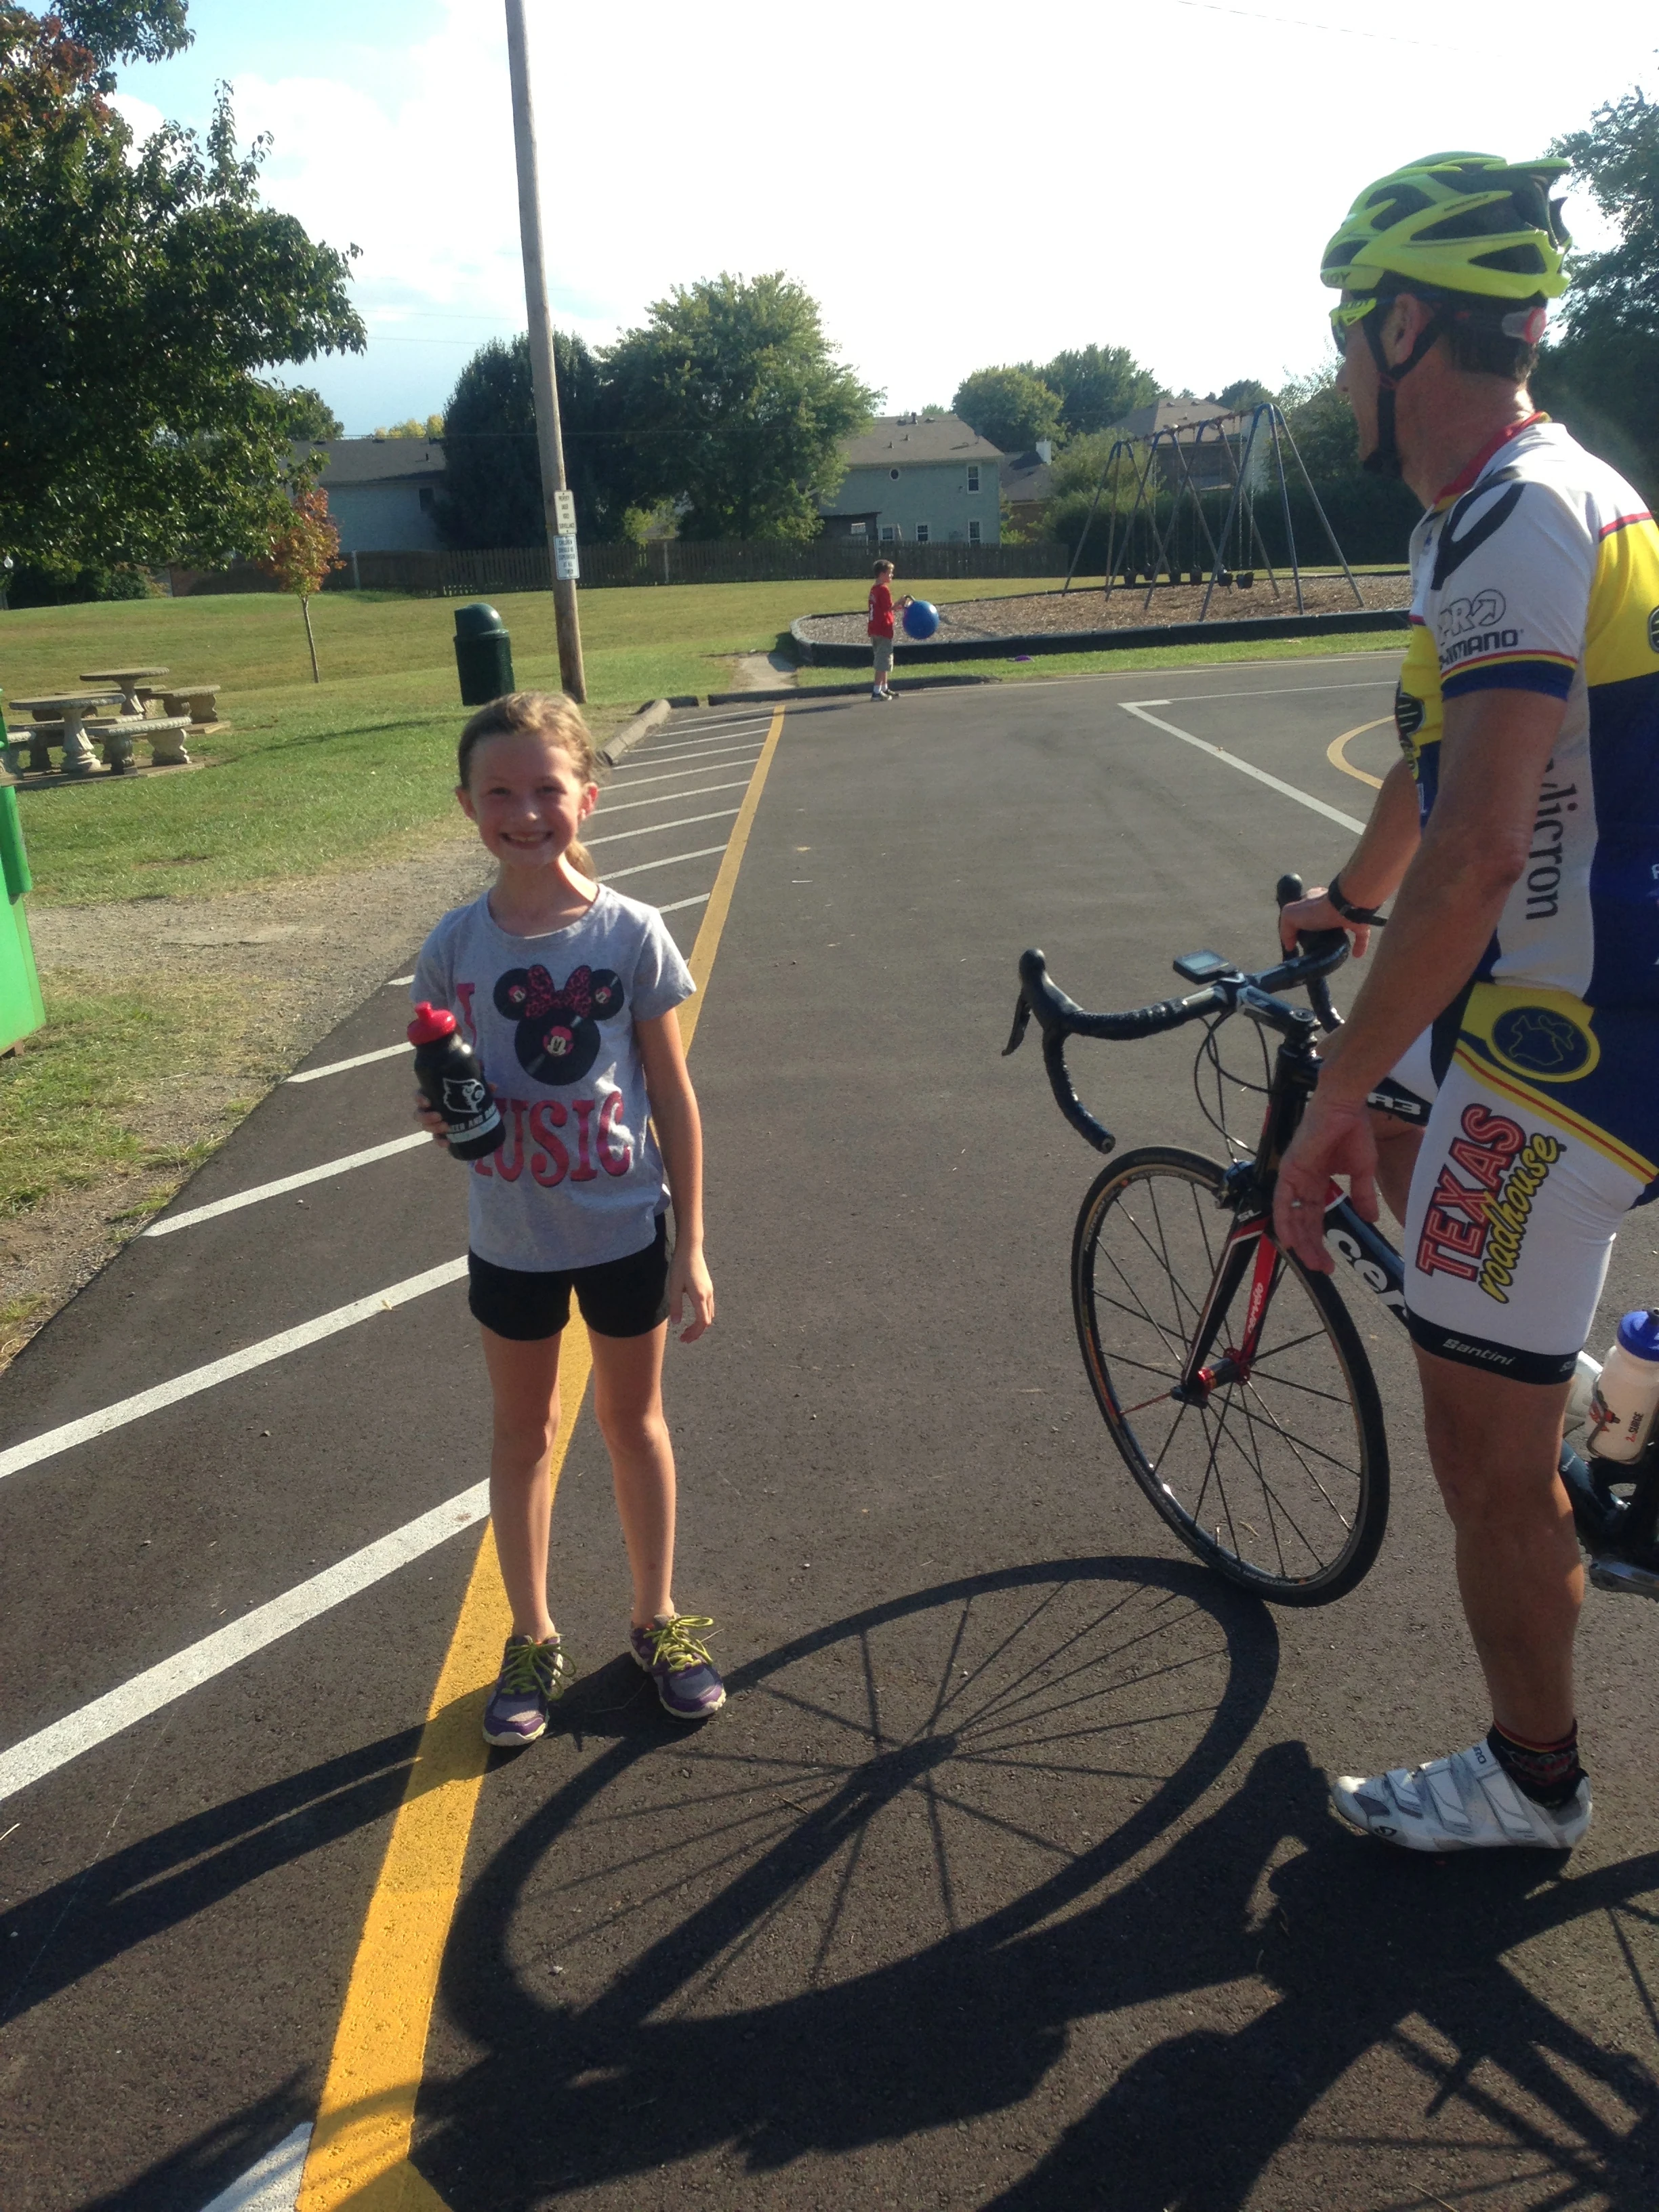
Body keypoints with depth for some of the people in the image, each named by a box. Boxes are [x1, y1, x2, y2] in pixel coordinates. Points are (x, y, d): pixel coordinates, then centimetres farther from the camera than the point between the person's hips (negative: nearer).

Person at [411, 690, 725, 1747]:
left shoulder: (632, 933, -12)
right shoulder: (456, 942, -8)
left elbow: (673, 1096, -6)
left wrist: (692, 1247, -5)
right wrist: (442, 1112, -20)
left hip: (625, 1230, -1)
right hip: (512, 1238, 2)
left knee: (635, 1421, 17)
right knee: (523, 1433, 17)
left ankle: (657, 1619, 37)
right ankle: (534, 1638, 37)